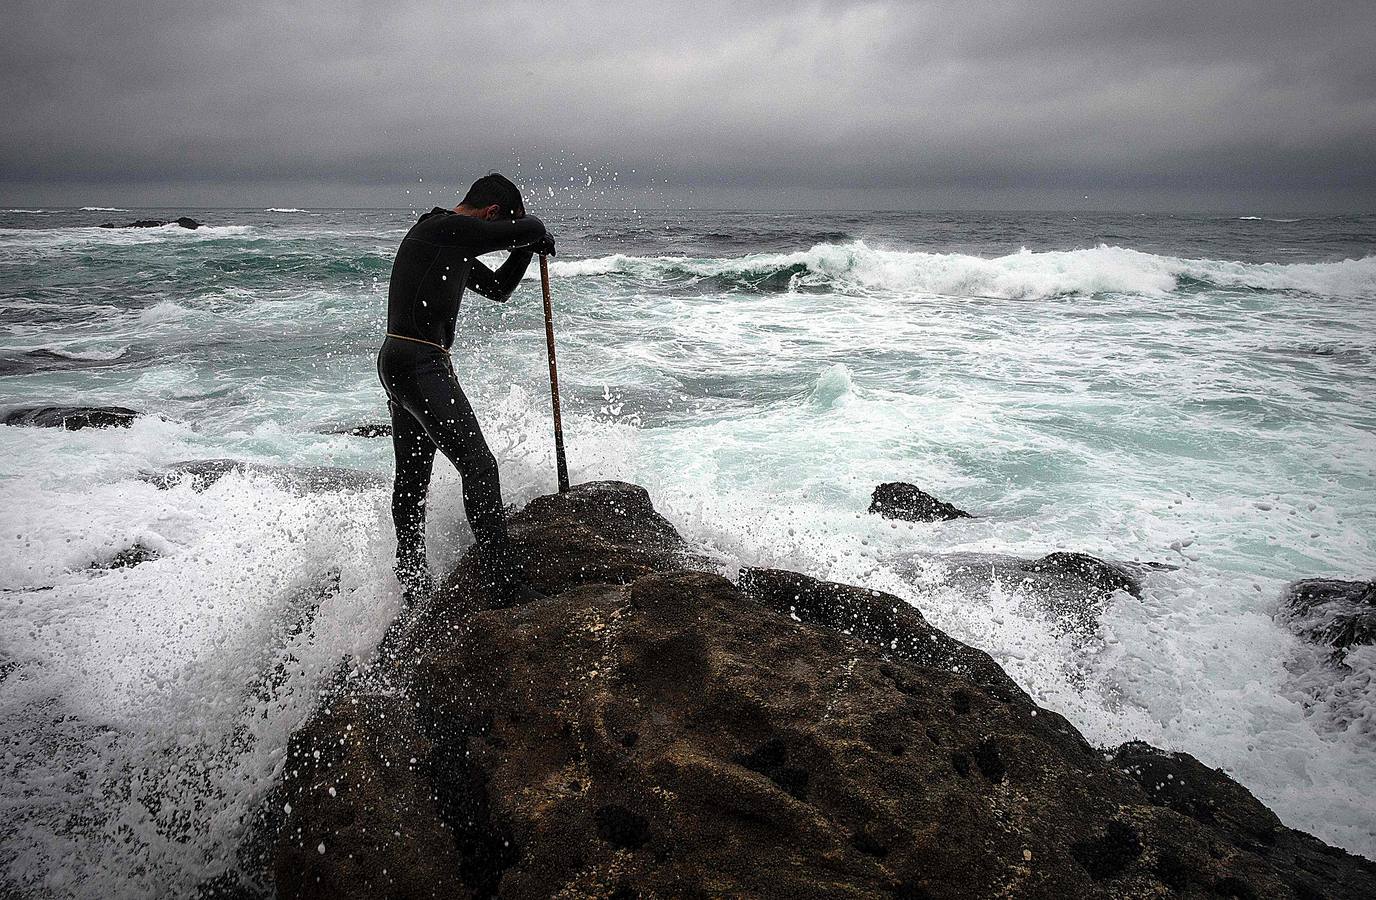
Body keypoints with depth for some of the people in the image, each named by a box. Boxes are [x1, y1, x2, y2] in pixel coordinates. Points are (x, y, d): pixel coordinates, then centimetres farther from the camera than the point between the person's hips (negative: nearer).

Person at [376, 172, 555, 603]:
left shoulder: (454, 244, 20)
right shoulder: (449, 228, -11)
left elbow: (498, 288, 30)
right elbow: (529, 229, -16)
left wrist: (526, 250, 16)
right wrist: (542, 238, 6)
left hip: (397, 363, 11)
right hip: (421, 363, -11)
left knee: (412, 476, 18)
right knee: (479, 466, -14)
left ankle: (411, 581, 30)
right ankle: (502, 580, -15)